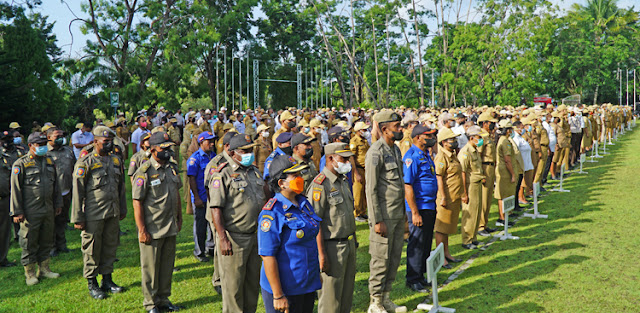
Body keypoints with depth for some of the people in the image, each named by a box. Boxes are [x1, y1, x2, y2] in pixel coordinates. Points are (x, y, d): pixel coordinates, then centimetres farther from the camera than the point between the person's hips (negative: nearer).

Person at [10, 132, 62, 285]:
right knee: (29, 243, 3)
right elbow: (15, 189, -8)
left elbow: (56, 184, 19)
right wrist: (17, 212, -10)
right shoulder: (21, 164, -7)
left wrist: (58, 203, 17)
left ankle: (44, 268, 26)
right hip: (30, 212, -5)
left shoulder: (49, 161, 11)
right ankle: (30, 273, 14)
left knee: (47, 241, 13)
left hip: (48, 210, 6)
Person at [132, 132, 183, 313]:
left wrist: (179, 218, 17)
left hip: (170, 229, 6)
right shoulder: (144, 173, -13)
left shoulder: (172, 168, 8)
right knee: (150, 267, 6)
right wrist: (142, 230, -16)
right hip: (152, 230, -6)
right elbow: (137, 203, -14)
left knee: (167, 265, 14)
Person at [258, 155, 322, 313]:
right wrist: (278, 296, -21)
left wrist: (317, 277, 19)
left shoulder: (304, 203, 7)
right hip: (285, 288, -8)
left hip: (308, 285, 8)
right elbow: (267, 256, -20)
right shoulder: (272, 212, -18)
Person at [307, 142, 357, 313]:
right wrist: (322, 255, -22)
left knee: (347, 293, 17)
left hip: (349, 244, 8)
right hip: (332, 246, -8)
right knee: (331, 296, 2)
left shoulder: (344, 180, 11)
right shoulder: (320, 185, -17)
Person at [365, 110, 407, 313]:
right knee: (381, 260, 1)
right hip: (384, 217, -8)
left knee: (395, 258, 14)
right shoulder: (375, 153, -16)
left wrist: (403, 211, 17)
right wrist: (377, 220, -18)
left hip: (398, 214, 9)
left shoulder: (396, 149, 11)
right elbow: (371, 190, -17)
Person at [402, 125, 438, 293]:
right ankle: (413, 280, 11)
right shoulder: (412, 156, -16)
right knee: (416, 245, 0)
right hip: (419, 208, -9)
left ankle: (421, 276, 27)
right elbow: (408, 186, -20)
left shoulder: (426, 154, 13)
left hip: (430, 207, 9)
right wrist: (415, 213, -21)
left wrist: (433, 206, 18)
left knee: (426, 244, 15)